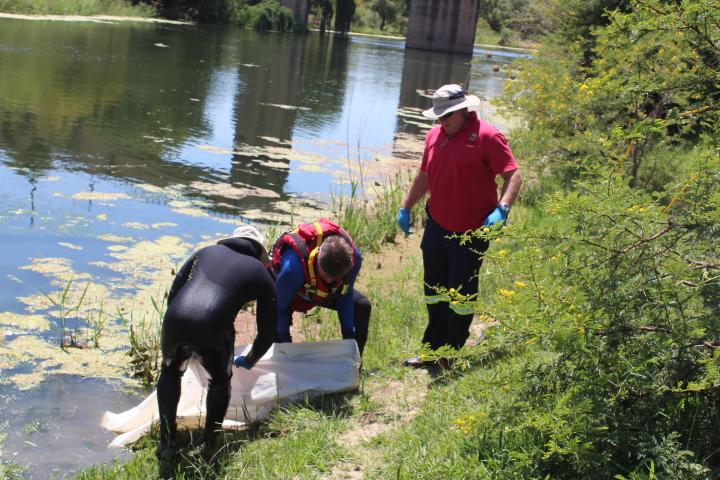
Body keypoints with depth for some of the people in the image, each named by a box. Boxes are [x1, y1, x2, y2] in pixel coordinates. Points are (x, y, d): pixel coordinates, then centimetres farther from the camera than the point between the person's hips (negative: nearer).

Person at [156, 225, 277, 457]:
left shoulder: (207, 251, 28)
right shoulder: (261, 273, 21)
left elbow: (173, 293, 25)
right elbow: (268, 330, 23)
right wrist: (250, 360, 41)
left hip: (174, 323, 2)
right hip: (212, 333, -2)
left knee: (171, 372, 31)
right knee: (220, 381, 28)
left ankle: (167, 443, 30)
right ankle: (212, 445, 31)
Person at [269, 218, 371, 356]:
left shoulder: (354, 257, -32)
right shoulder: (293, 267, -46)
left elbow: (345, 296, -11)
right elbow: (278, 307, -28)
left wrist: (349, 335, -10)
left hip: (321, 291, 4)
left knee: (362, 306, -4)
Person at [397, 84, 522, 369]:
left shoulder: (487, 137, -10)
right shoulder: (434, 136, 10)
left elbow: (513, 176, -15)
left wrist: (501, 209, -28)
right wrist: (406, 207, 21)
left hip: (471, 232, -6)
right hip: (436, 227, 6)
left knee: (461, 295, 0)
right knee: (434, 291, 13)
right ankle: (432, 349, 25)